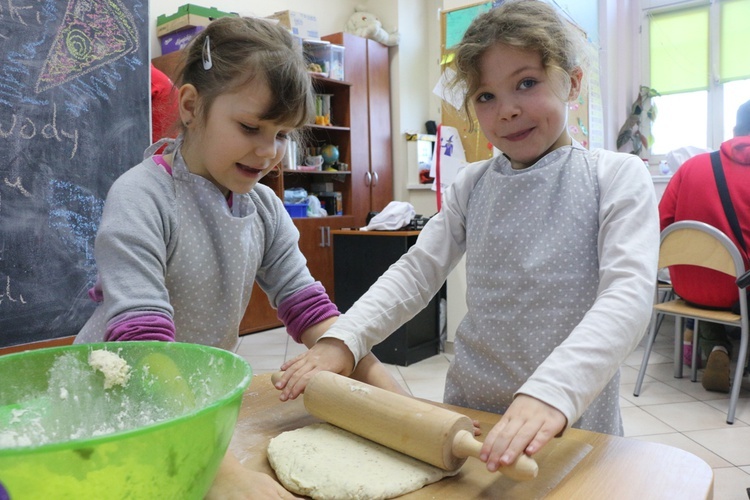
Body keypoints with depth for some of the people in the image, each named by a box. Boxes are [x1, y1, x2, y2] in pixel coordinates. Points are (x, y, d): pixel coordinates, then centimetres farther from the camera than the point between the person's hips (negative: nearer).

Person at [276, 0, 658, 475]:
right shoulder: (472, 185, 2)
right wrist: (342, 340, -16)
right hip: (468, 410, 3)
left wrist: (553, 391, -35)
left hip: (572, 425, -3)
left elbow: (629, 293, -21)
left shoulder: (617, 176, -9)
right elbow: (416, 272, -2)